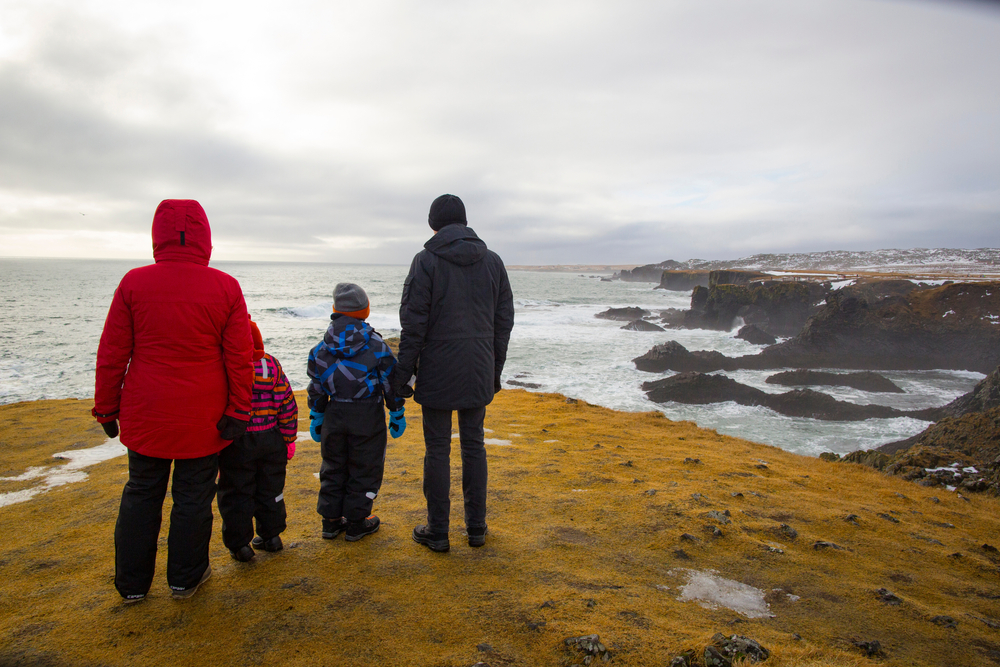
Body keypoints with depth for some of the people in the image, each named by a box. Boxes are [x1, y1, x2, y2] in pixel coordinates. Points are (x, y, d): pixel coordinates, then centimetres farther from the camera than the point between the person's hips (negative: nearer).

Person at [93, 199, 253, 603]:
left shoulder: (133, 283, -4)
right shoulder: (226, 287, -8)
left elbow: (111, 354, 0)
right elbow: (240, 358, -7)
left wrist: (106, 407, 10)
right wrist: (239, 411, -1)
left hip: (145, 416, 2)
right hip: (202, 419, -2)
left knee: (141, 494, 17)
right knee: (193, 495, 12)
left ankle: (132, 584, 29)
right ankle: (186, 578, 26)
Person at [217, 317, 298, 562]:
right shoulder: (271, 364, -2)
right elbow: (287, 405, -1)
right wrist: (289, 439, 7)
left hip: (236, 443, -3)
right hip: (272, 441, 4)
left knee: (235, 495, 10)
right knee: (270, 491, 18)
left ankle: (239, 544, 16)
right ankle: (271, 536, 29)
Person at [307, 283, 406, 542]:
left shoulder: (322, 348, 0)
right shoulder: (377, 346, -8)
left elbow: (316, 388, 6)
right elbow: (391, 382, -6)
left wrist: (316, 418, 16)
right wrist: (397, 414, 4)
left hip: (334, 415, 3)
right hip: (368, 416, -3)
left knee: (333, 467, 17)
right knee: (365, 468, 8)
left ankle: (331, 520, 24)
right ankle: (356, 522, 14)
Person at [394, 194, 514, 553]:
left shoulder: (426, 260, -6)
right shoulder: (493, 261, 6)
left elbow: (414, 323, -10)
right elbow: (504, 321, 8)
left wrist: (403, 373, -3)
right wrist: (495, 370, 16)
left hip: (437, 371, -4)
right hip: (479, 372, 4)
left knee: (437, 449, 5)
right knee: (474, 445, 13)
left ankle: (437, 532, 14)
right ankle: (476, 527, 21)